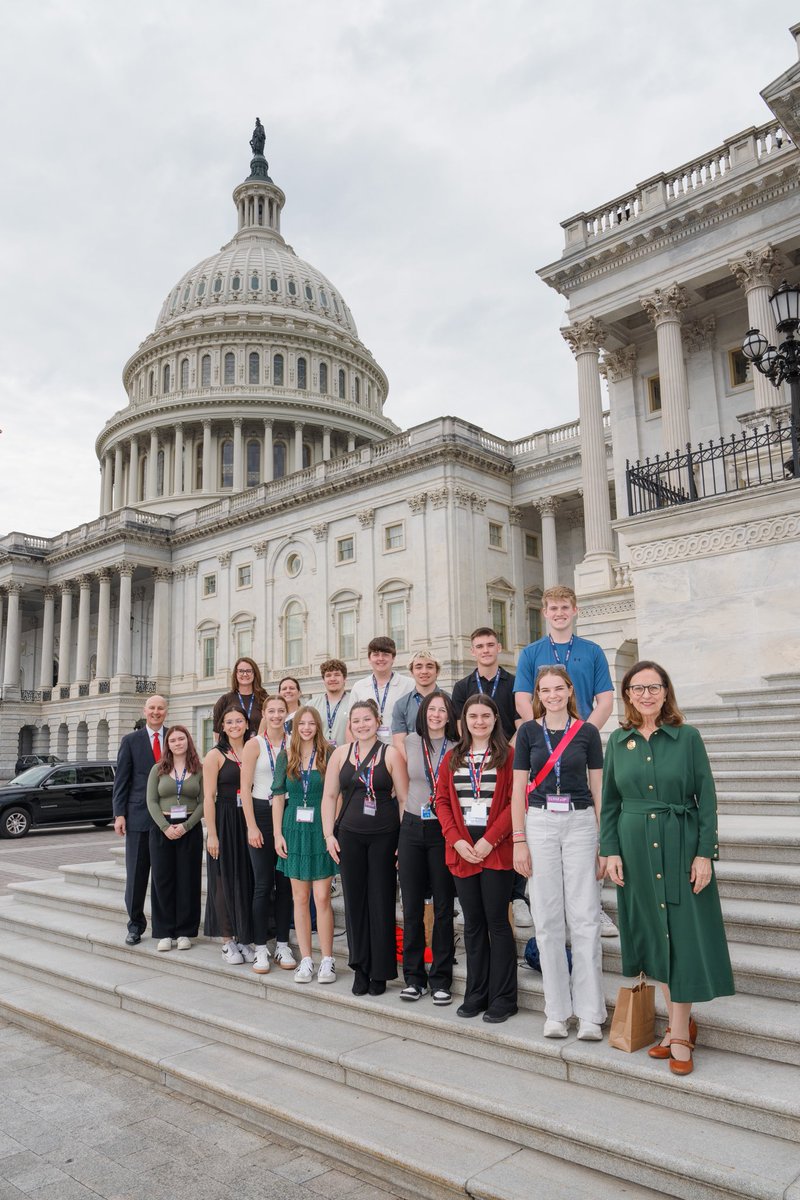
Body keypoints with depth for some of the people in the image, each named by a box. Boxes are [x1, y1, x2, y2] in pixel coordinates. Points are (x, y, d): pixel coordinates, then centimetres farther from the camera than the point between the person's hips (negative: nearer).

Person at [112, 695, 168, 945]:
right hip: (139, 816, -1)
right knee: (136, 874, 6)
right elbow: (121, 780, 2)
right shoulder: (130, 741, 4)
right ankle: (135, 924, 18)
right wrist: (119, 814, -5)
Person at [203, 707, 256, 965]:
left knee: (248, 880, 8)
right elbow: (208, 798, -7)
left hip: (250, 822, 4)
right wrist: (211, 834, -12)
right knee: (225, 881, 3)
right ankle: (228, 941, 15)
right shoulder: (215, 755, -3)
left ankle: (244, 938, 20)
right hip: (225, 823, -4)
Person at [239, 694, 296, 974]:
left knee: (285, 883, 8)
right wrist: (252, 826, -11)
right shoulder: (254, 745, -3)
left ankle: (282, 945, 18)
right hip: (261, 813, -3)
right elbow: (245, 788, -6)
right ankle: (261, 948, 11)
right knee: (263, 884, 0)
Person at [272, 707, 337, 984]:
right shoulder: (285, 757, 5)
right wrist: (278, 834, 0)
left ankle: (327, 961, 10)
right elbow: (278, 796, 5)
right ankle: (306, 959, 18)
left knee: (322, 897, -2)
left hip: (321, 830, -2)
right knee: (300, 898, 8)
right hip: (294, 830, 3)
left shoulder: (328, 755, -2)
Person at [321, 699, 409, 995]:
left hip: (384, 836, -2)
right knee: (354, 901, 7)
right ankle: (360, 968, 21)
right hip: (349, 836, 3)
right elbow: (329, 796, 8)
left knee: (381, 903, 3)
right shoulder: (340, 753, 6)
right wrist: (328, 835, 2)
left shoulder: (391, 754, -3)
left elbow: (404, 798, -3)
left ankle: (380, 972, 17)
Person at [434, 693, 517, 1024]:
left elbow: (515, 802, -9)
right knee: (472, 923, 12)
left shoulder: (508, 755, -3)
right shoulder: (452, 758, 10)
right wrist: (456, 840, -6)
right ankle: (476, 994, 24)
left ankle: (502, 998, 15)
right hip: (462, 851, 4)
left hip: (496, 851, -4)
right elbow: (442, 801, 7)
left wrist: (490, 840, -15)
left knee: (497, 921, 2)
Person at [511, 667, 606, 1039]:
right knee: (548, 919, 5)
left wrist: (604, 843, 0)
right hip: (540, 824, 1)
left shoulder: (587, 732, 3)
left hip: (581, 822, -1)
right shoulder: (528, 732, 4)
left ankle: (590, 1013, 10)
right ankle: (556, 1011, 17)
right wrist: (519, 840, -2)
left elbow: (598, 788, 4)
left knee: (585, 918, -1)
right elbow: (519, 789, 4)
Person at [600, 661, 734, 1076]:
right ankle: (679, 1023, 26)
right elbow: (610, 801, 7)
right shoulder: (618, 741, 4)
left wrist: (705, 853, -10)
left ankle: (680, 1034, 13)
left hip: (681, 846, -3)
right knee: (653, 934, 10)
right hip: (635, 848, 3)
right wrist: (611, 850, -1)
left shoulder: (687, 738, -4)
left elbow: (706, 799, -4)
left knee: (682, 934, 1)